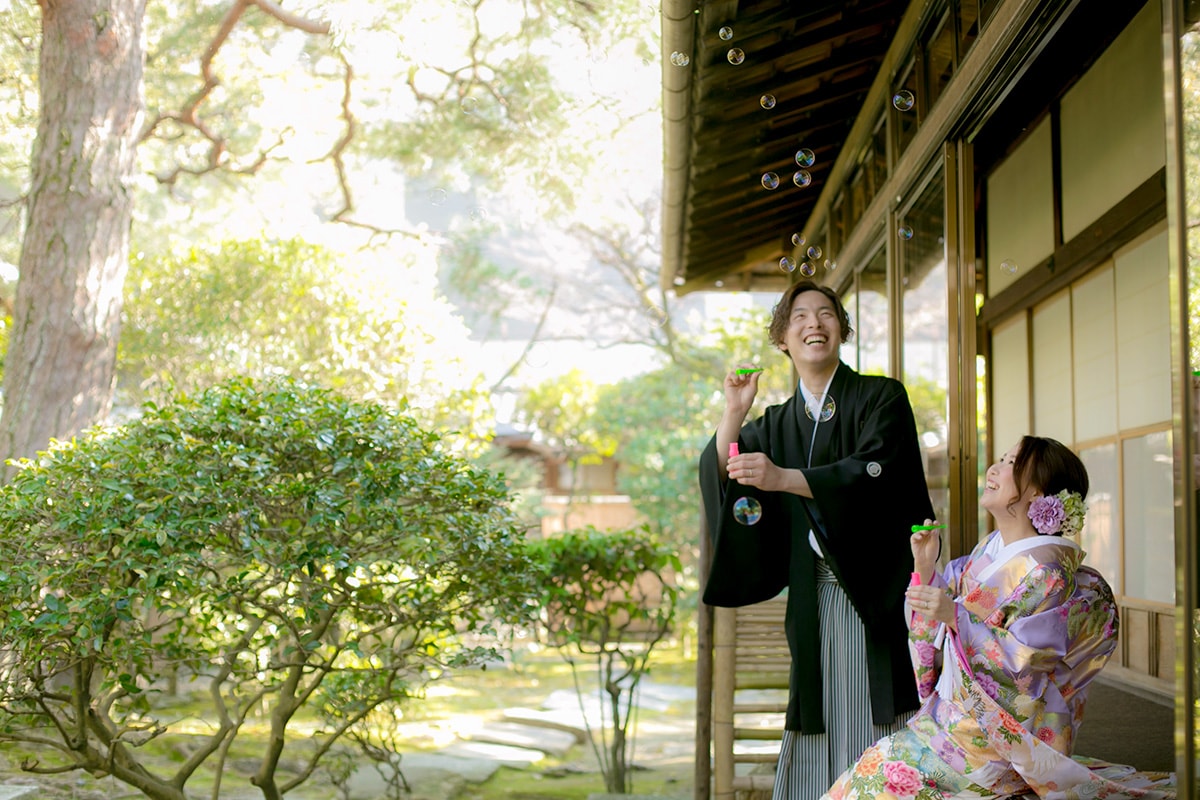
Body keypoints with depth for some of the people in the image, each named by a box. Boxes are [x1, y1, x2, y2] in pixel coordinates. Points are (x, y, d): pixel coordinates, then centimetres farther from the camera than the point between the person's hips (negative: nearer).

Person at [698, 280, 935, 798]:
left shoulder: (881, 397, 2)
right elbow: (717, 476, 5)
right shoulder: (777, 424, 16)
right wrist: (734, 411, -8)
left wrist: (782, 478, -26)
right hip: (814, 601, 4)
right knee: (817, 732, 1)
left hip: (877, 595, -4)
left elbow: (870, 473, -15)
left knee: (874, 730, -7)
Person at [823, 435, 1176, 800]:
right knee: (878, 762, 0)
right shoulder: (990, 548, 8)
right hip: (956, 711, 8)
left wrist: (957, 618, -31)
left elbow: (1026, 661, -23)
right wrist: (925, 569, -3)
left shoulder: (1046, 570, -18)